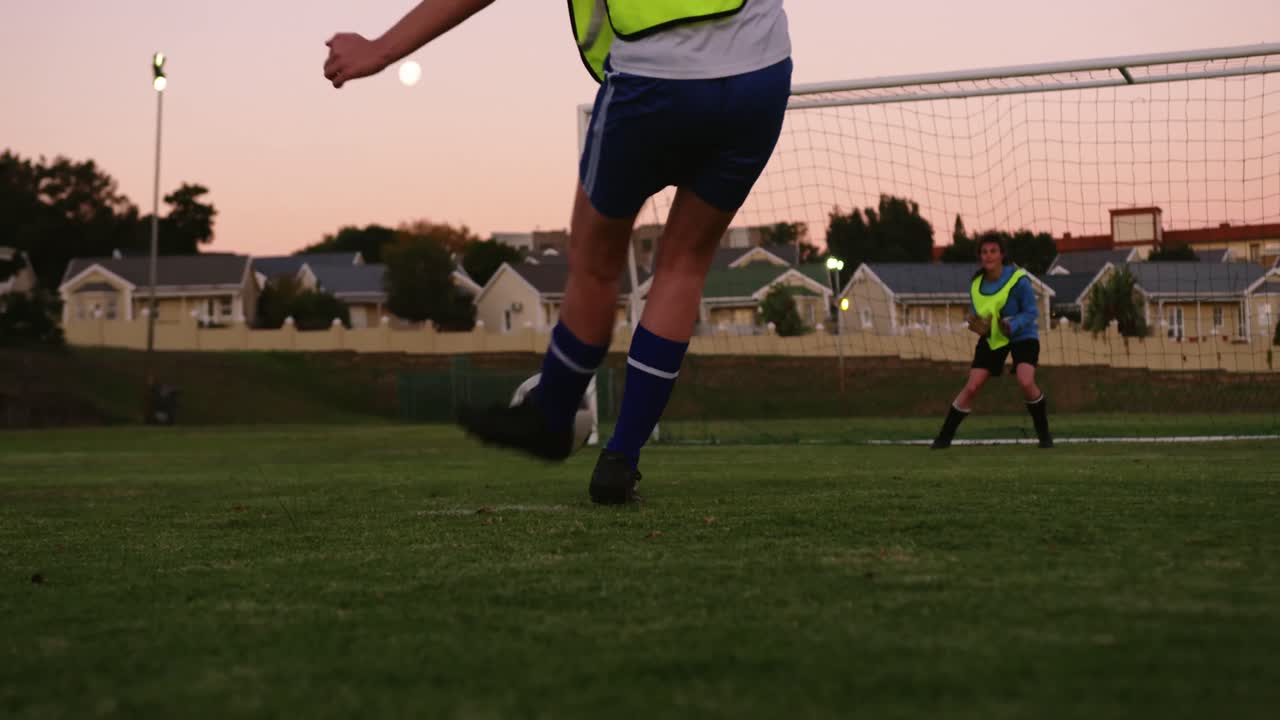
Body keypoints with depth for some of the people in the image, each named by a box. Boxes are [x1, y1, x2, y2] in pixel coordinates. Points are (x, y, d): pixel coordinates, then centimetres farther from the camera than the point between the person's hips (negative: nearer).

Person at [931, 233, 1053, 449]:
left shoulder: (1018, 280, -21)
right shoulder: (976, 284, -6)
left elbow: (1031, 312, -16)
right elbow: (977, 314, 4)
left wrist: (1011, 326, -34)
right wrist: (977, 326, -21)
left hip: (1022, 336, -4)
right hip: (992, 338, 4)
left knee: (1026, 382, -26)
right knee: (971, 387, -5)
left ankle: (1044, 434, -6)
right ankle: (944, 437, 5)